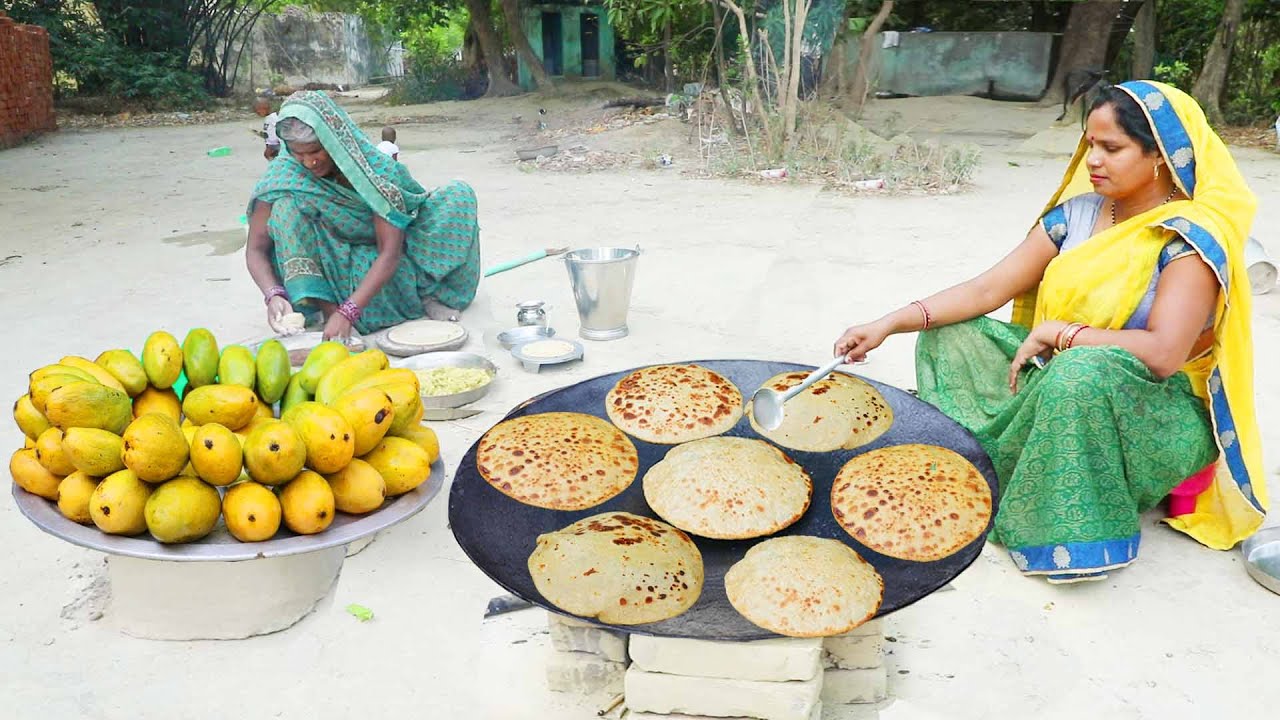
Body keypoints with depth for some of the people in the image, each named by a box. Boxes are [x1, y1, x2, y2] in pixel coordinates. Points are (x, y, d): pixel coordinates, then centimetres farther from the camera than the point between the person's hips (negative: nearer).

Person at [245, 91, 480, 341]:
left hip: (380, 269, 0)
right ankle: (328, 310, -26)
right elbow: (256, 249, -15)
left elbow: (390, 253, -28)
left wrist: (347, 312, -39)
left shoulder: (376, 168, -23)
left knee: (458, 195, -17)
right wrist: (273, 295, -37)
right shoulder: (283, 175, -18)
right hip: (335, 270, 1)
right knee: (286, 208, -29)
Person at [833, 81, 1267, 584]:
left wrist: (1056, 332, -20)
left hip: (1162, 409, -7)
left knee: (1082, 372, -39)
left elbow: (1165, 353, -28)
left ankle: (1068, 532, -22)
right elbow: (988, 289, -3)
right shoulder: (1078, 212, 2)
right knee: (948, 336, -2)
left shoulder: (1190, 238, -16)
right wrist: (889, 324, -13)